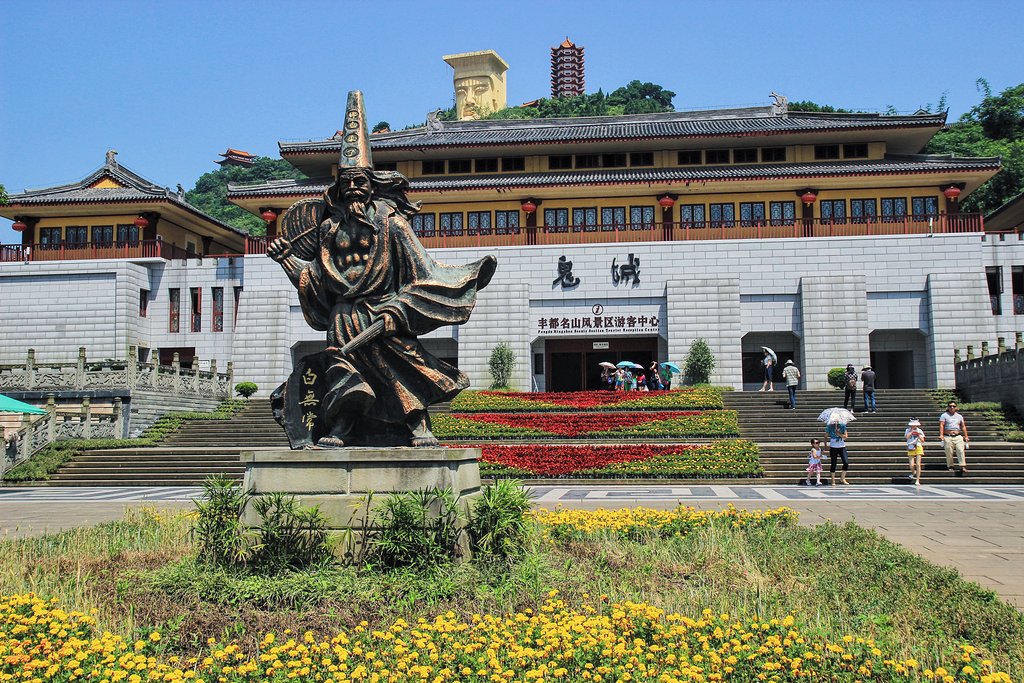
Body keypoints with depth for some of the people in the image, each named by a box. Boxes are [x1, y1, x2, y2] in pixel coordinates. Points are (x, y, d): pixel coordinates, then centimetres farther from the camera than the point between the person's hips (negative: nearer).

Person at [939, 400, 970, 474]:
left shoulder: (959, 416, 18)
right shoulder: (944, 415, 4)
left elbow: (963, 427, 19)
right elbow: (941, 425, -6)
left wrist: (966, 436, 12)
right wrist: (941, 435, -19)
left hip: (958, 436, 3)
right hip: (948, 437, -3)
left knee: (961, 451, -11)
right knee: (949, 453, -2)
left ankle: (962, 466, -12)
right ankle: (950, 467, 8)